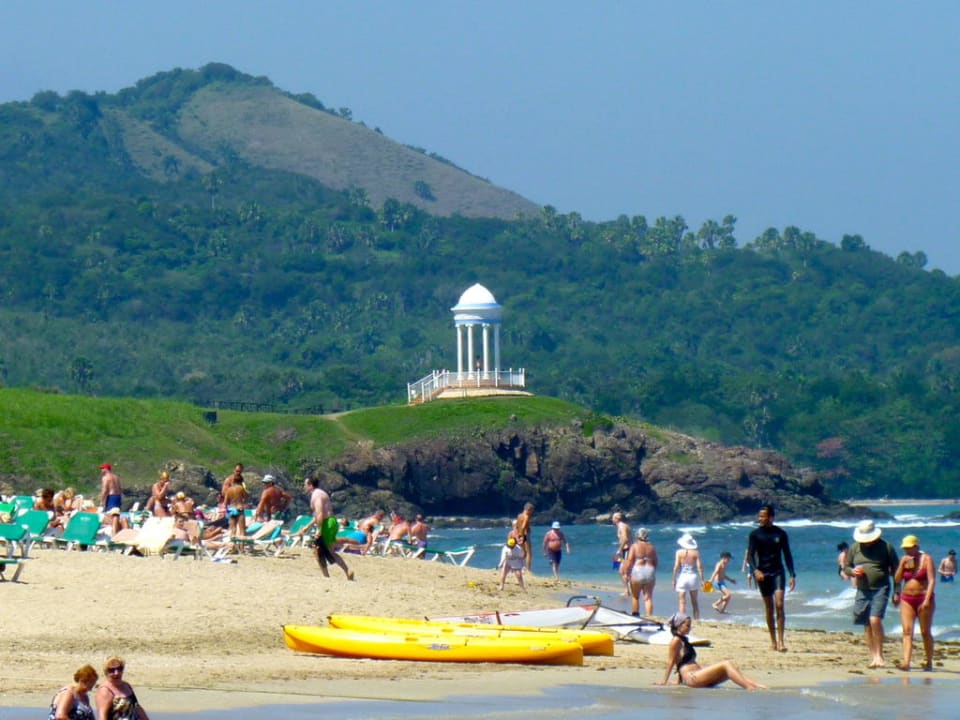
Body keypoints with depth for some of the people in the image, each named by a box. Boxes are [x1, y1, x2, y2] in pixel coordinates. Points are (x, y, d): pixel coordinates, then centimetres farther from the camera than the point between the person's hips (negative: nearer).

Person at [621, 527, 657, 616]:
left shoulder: (635, 546, -4)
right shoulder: (651, 547, 7)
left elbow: (629, 561, -10)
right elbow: (655, 562, 11)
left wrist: (626, 573, -8)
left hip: (637, 572, -3)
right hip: (650, 571, 3)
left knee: (635, 596, 11)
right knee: (648, 598, 4)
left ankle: (635, 616, 10)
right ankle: (649, 617, -4)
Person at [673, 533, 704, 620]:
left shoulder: (679, 552, -5)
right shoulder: (696, 552, -2)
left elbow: (676, 567, -6)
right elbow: (700, 566, -5)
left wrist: (674, 579, 1)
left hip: (682, 577, -2)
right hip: (693, 576, 2)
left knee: (682, 601, 1)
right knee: (695, 601, 13)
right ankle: (697, 619, 14)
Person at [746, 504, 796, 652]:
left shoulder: (780, 534, 4)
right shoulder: (755, 535, 2)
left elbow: (787, 555, 8)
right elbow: (750, 555, -4)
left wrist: (792, 575, 2)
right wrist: (755, 570, -23)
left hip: (778, 572, -1)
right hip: (763, 573, 1)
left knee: (779, 605, -15)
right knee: (769, 608, 5)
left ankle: (780, 641, -18)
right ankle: (773, 641, 15)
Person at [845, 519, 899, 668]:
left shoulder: (886, 547, -1)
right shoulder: (854, 548, 8)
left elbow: (895, 569, 2)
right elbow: (846, 567, 17)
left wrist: (897, 592, -1)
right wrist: (853, 571, -7)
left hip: (880, 589, -4)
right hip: (862, 590, 4)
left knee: (875, 620, -19)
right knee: (867, 625, 6)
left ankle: (879, 655, -10)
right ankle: (873, 657, 14)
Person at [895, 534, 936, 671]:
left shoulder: (926, 559, -5)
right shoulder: (904, 559, 9)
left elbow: (932, 580, -12)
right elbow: (897, 580, 6)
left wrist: (927, 600, -21)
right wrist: (903, 565, -9)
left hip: (923, 599, -4)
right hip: (907, 599, 4)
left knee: (925, 632, 3)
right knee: (907, 631, -10)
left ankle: (929, 662, 16)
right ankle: (906, 662, -20)